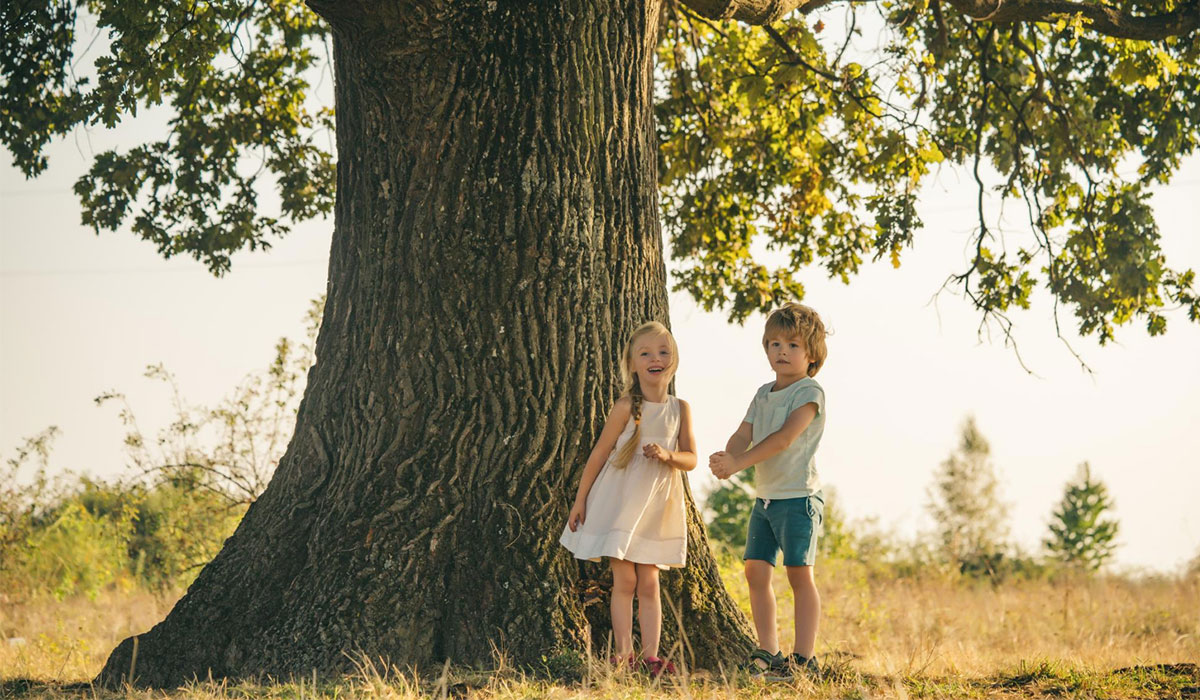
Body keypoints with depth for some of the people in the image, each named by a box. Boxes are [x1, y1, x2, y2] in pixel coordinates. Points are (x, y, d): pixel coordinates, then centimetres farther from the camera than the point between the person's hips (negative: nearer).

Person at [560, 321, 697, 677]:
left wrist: (667, 455, -20)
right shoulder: (626, 407, -8)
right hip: (618, 502, -3)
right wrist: (580, 499, -1)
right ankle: (624, 653, 0)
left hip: (657, 507, 3)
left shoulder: (680, 409, 2)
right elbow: (600, 452, -3)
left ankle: (650, 655, 3)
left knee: (648, 584, 4)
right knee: (624, 582, -3)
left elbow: (690, 459, 2)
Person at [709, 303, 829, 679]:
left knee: (800, 574, -5)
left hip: (798, 496, -7)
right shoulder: (763, 393, 15)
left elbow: (784, 438, -20)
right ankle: (768, 652, 11)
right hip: (765, 496, 7)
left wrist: (739, 463, -26)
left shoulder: (810, 392, -8)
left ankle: (804, 656, -1)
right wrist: (728, 458, -18)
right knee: (756, 570, 3)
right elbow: (743, 435, 6)